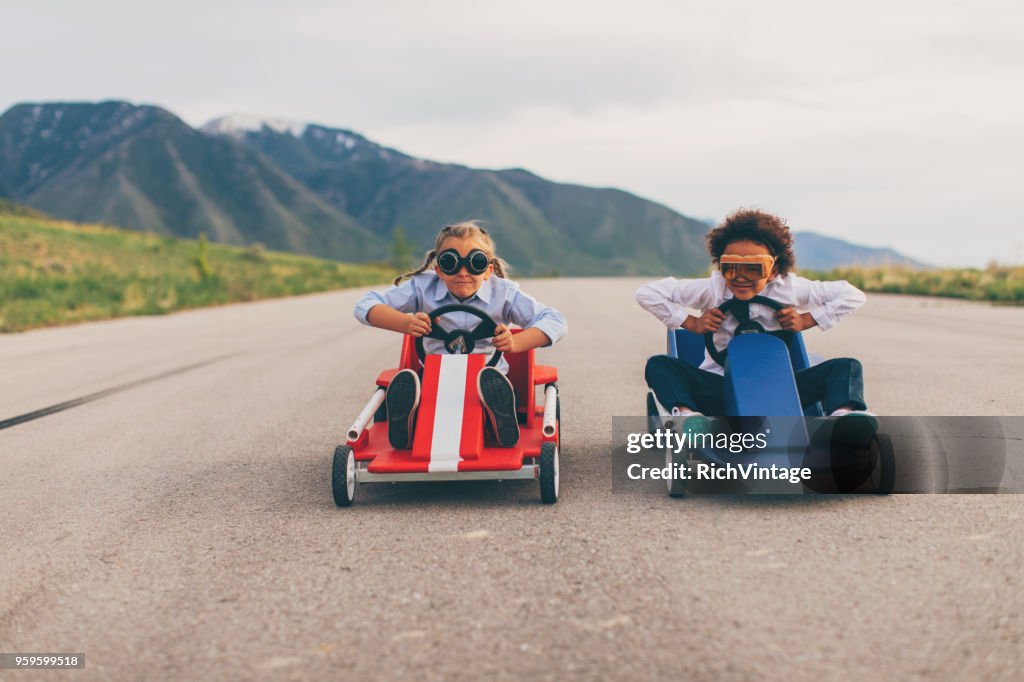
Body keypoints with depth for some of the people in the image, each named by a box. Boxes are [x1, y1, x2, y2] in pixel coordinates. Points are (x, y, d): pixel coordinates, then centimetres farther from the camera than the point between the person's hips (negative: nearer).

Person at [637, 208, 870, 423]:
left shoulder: (788, 289, -1)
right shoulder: (712, 289, -3)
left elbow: (853, 295, 6)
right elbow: (647, 293, -3)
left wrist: (806, 320, -4)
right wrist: (691, 323, -8)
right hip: (720, 387, -1)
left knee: (846, 367, -17)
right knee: (659, 365, -25)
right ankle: (686, 413, -53)